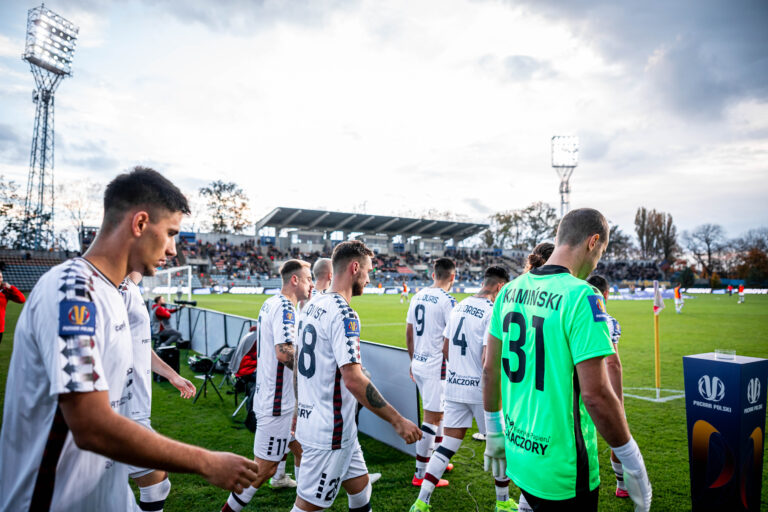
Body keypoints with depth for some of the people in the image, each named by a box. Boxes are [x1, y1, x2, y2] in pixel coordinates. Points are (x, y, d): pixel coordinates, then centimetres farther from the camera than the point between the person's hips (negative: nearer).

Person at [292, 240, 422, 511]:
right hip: (331, 431, -9)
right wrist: (398, 421, -22)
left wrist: (303, 409, 26)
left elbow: (300, 363, 16)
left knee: (360, 489, 20)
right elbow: (353, 379, -28)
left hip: (311, 419, 9)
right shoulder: (343, 314, -21)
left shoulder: (313, 304, 8)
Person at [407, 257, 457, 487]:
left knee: (438, 413, 22)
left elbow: (409, 333, 13)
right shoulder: (447, 301, -16)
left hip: (418, 363, 8)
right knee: (431, 418, 1)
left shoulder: (418, 296, 6)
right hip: (436, 367, -8)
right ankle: (420, 474, 9)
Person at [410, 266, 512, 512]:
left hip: (454, 386, 6)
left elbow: (446, 348, 11)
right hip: (481, 389, -6)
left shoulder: (459, 307, 6)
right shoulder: (492, 312, -16)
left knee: (447, 445, 13)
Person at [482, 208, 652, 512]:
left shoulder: (510, 290, 1)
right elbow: (595, 394, -23)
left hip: (518, 453, 7)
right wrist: (633, 465, -9)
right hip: (561, 472, -6)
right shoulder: (581, 297, -20)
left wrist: (494, 430, 18)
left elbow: (490, 369, 7)